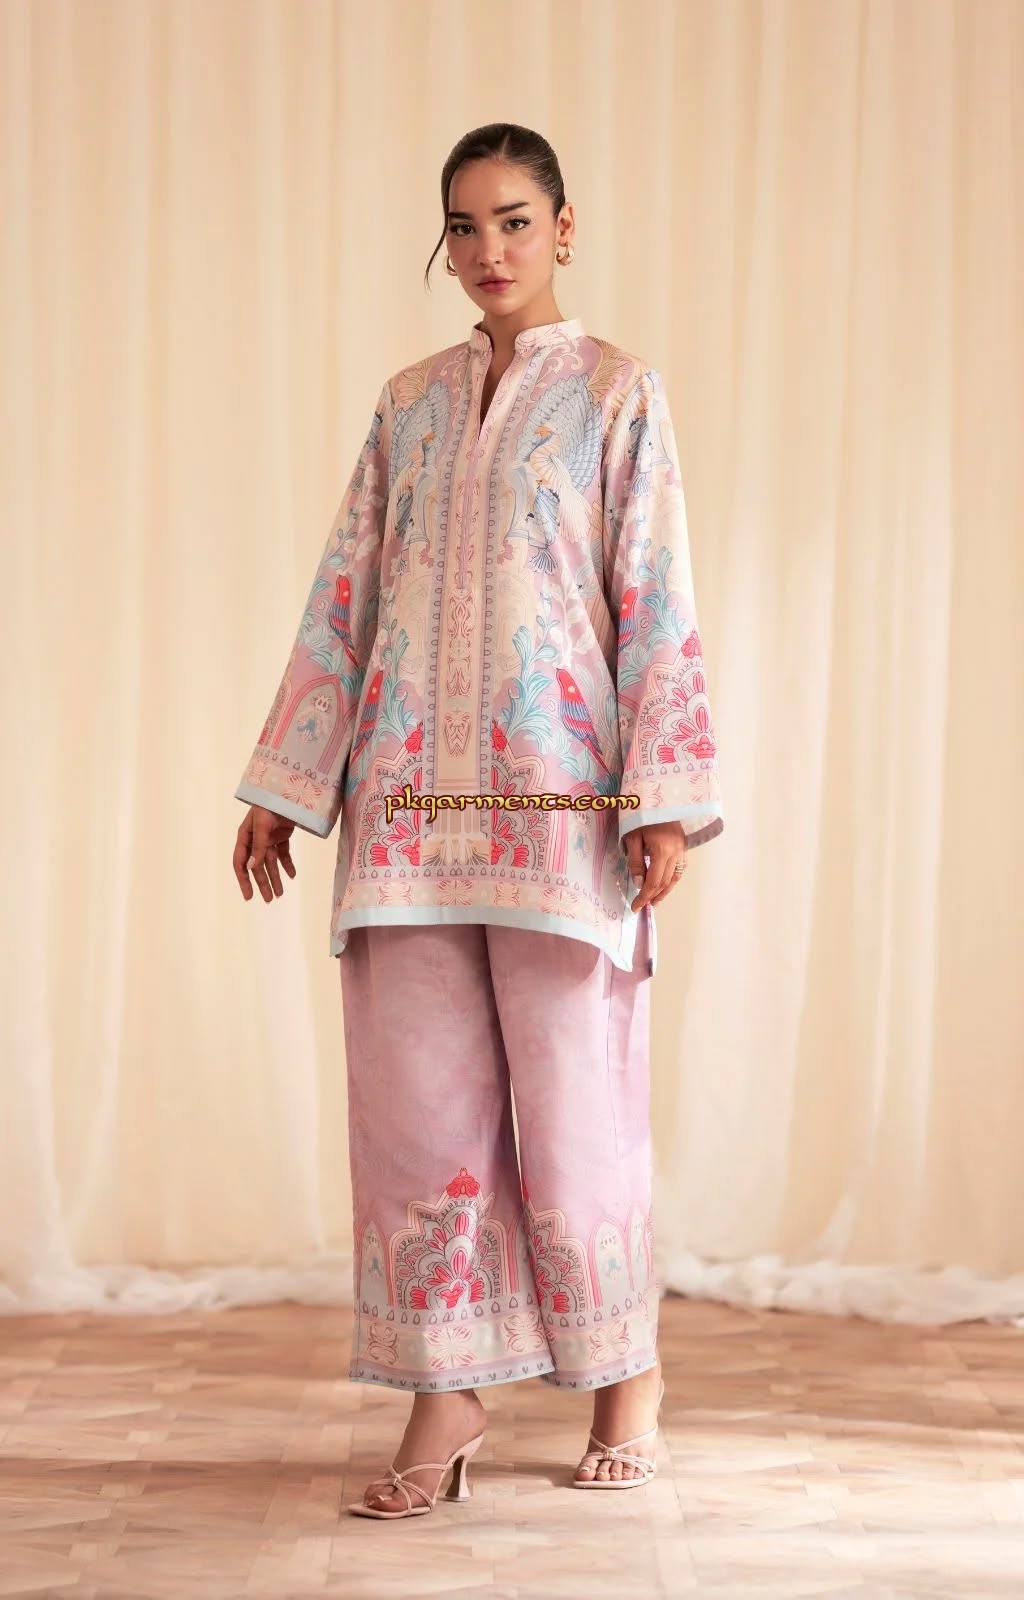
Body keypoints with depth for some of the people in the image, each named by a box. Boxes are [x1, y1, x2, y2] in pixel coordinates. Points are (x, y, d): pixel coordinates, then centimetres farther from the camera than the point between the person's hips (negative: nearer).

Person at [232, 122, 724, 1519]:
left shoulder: (617, 395, 3)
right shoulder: (409, 405, 14)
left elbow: (658, 609, -3)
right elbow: (344, 601, 14)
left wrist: (665, 806, -11)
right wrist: (284, 787, 9)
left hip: (559, 798, -4)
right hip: (409, 799, 4)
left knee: (572, 1098, 0)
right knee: (417, 1100, 1)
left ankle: (625, 1366, 19)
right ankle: (448, 1396, 9)